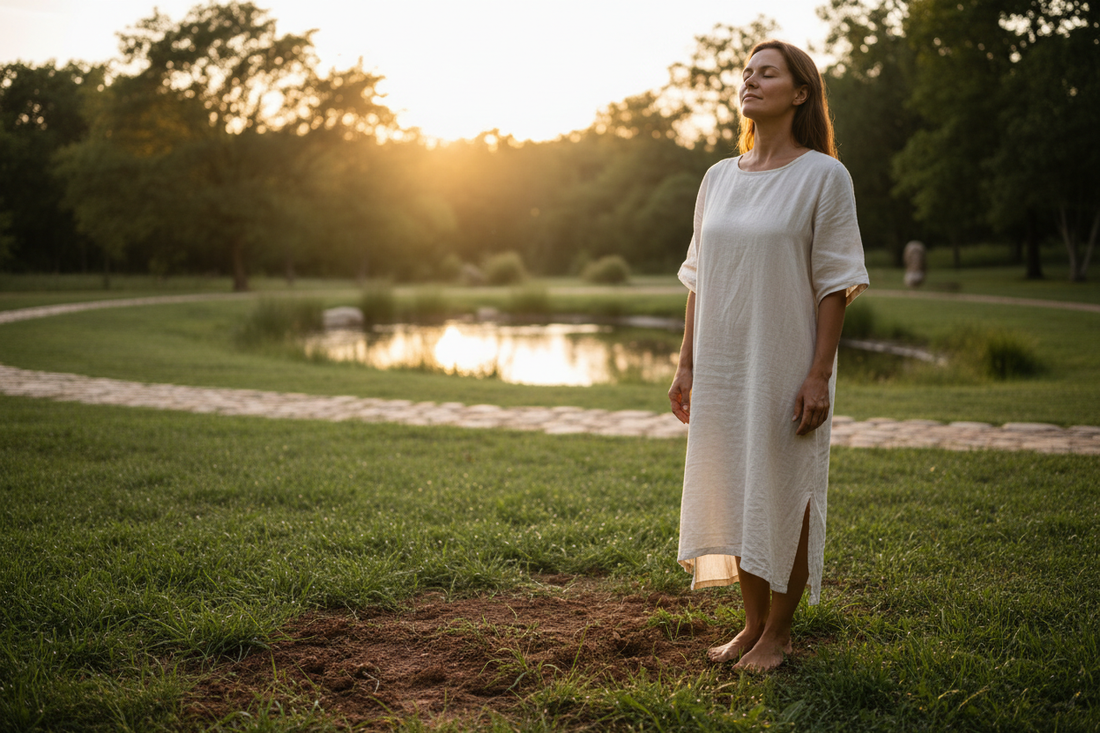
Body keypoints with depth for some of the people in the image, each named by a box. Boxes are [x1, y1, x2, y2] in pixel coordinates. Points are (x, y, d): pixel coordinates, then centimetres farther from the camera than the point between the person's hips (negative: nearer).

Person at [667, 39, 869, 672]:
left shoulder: (823, 176, -5)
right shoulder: (719, 178, 10)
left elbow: (834, 285, -9)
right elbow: (699, 281, 12)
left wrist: (819, 375, -15)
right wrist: (687, 365, 9)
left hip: (785, 366, -5)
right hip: (723, 365, 5)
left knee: (784, 495, 2)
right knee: (736, 492, 11)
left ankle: (779, 632, 18)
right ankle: (753, 623, 27)